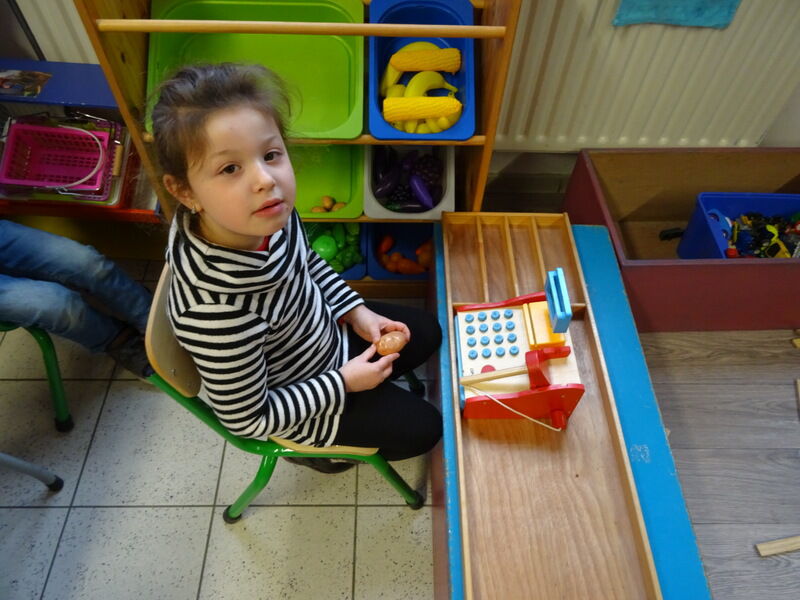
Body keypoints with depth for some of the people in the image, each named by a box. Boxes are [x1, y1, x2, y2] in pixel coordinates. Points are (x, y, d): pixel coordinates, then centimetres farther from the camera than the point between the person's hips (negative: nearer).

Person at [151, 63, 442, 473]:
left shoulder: (271, 216, -23)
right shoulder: (217, 312, -43)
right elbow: (248, 419, -26)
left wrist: (356, 311, -4)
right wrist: (343, 383, -19)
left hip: (324, 331, 6)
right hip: (291, 400, -6)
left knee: (426, 332, 18)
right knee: (421, 428, 7)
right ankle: (312, 446, 29)